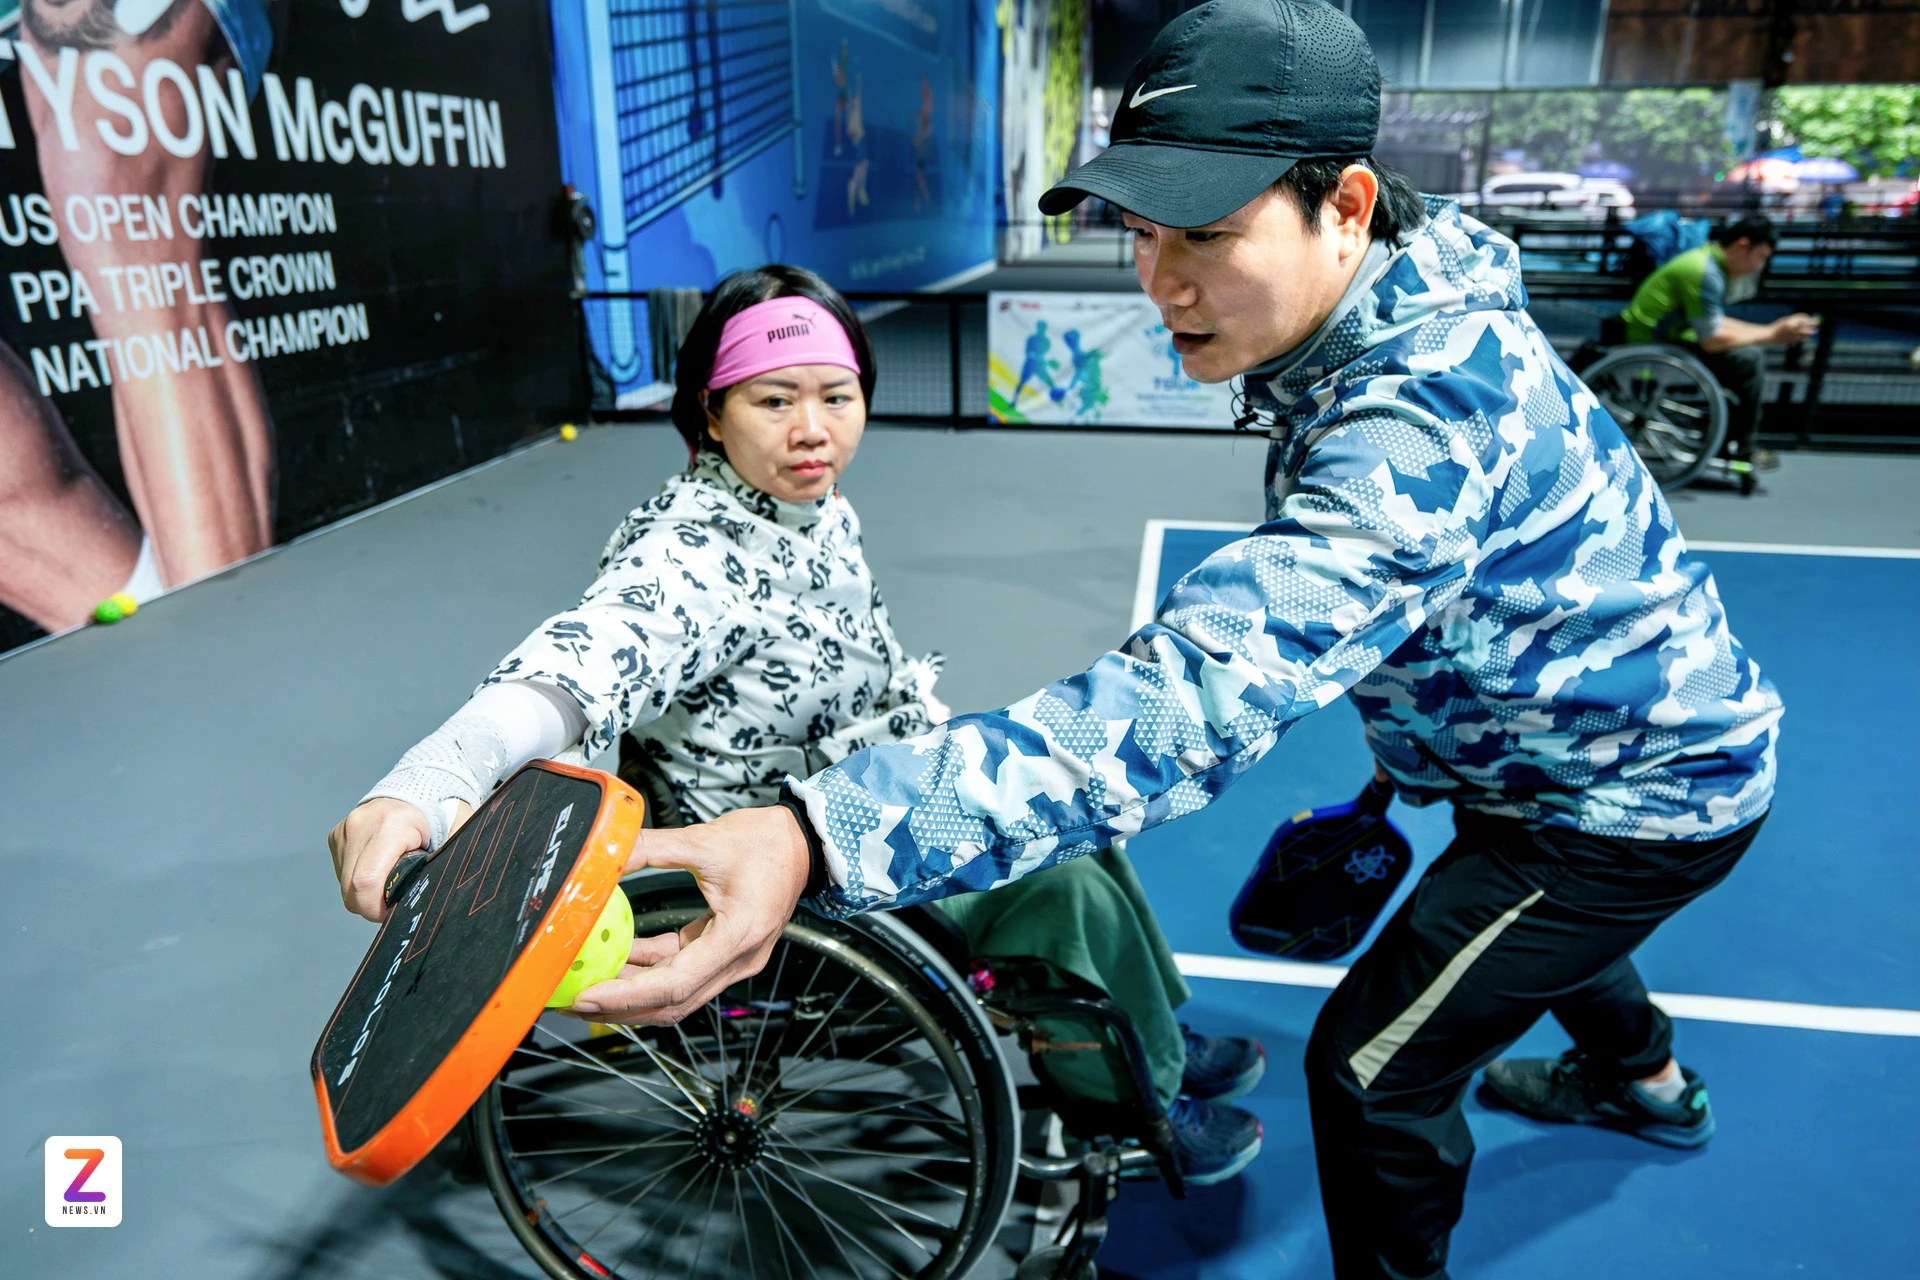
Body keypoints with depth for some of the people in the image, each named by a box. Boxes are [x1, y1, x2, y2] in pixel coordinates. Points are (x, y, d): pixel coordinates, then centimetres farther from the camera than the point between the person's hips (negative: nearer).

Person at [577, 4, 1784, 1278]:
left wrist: (823, 837, -64)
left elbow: (1192, 692, -55)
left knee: (1373, 1072, -4)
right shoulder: (1395, 319, -8)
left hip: (1638, 793, -9)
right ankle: (1644, 1079, 67)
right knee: (1537, 928, 35)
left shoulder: (1420, 424, -41)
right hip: (1586, 736, 9)